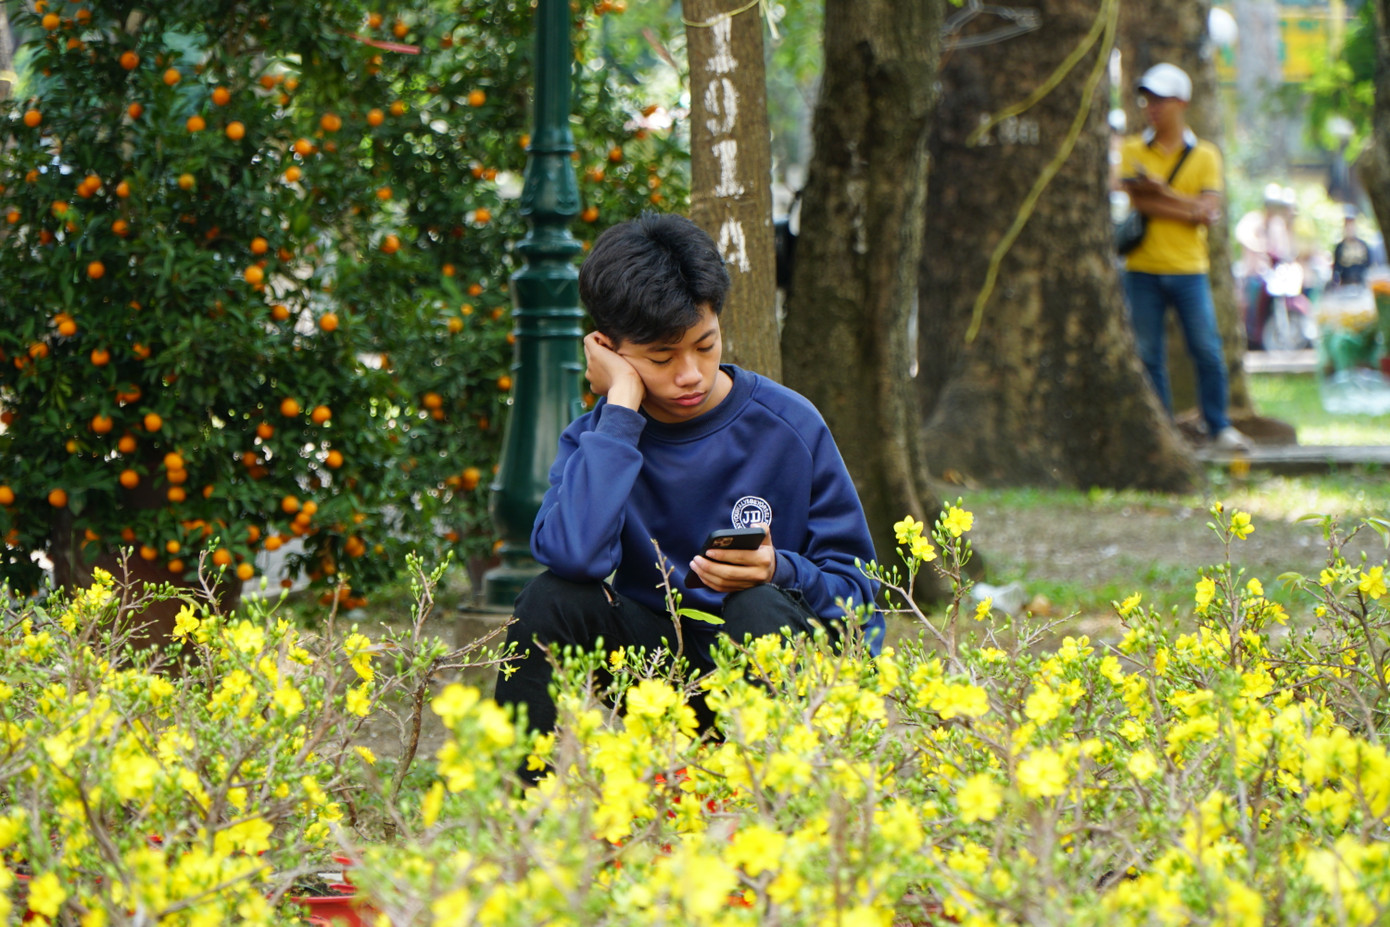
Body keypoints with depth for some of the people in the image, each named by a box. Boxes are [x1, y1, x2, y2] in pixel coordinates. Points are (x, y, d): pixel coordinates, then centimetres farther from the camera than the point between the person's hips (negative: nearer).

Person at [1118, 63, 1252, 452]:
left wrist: (1162, 193, -13)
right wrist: (1188, 208, -12)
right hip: (1143, 269, 0)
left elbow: (1209, 212, -7)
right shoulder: (1132, 151, 6)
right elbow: (1139, 201, -9)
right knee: (1148, 353, 2)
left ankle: (1219, 427, 8)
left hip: (1189, 269, 0)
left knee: (1207, 350, -3)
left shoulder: (1205, 155, 5)